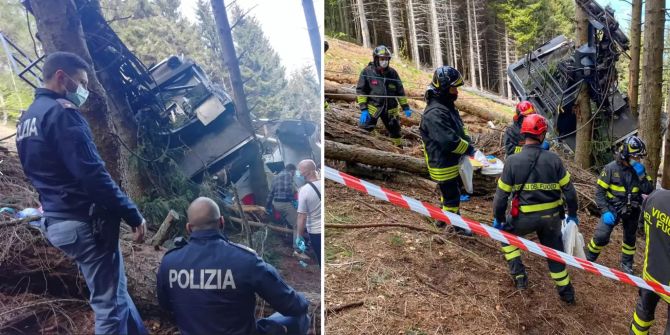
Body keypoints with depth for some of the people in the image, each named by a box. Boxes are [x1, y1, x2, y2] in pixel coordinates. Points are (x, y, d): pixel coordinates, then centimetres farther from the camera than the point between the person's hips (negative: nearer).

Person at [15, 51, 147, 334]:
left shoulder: (26, 119, 16)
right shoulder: (60, 112, -15)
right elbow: (92, 175, -23)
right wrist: (133, 215, -17)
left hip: (57, 221, 10)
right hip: (84, 221, -10)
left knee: (113, 292, 21)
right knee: (110, 302, -1)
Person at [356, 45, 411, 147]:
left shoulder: (392, 73, 5)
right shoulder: (367, 72, -5)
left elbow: (400, 91, 10)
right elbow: (361, 91, -6)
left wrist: (406, 107, 6)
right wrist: (363, 109, -14)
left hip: (390, 109, 4)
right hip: (373, 108, -3)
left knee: (395, 132, 15)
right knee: (365, 130, -15)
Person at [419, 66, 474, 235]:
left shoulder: (448, 106, 6)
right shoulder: (435, 113, -28)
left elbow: (459, 130, 16)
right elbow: (448, 141, -33)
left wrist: (468, 143, -1)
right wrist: (468, 149, -19)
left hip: (453, 162, 10)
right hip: (443, 165, -10)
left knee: (449, 193, 25)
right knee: (452, 196, 7)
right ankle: (457, 226, 24)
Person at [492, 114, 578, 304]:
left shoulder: (513, 161, -14)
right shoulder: (553, 159, -8)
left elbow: (502, 194, -10)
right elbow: (569, 190, -3)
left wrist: (498, 219, 4)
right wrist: (572, 214, 13)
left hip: (524, 217, -2)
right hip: (551, 216, 3)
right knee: (554, 251, 23)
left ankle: (519, 275, 18)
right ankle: (566, 292, 35)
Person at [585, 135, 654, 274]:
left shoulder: (639, 169, -5)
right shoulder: (611, 168, -16)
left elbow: (648, 190, -13)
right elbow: (599, 191, -13)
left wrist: (641, 174, -26)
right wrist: (605, 211, -21)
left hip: (631, 210, 4)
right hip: (613, 208, -4)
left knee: (630, 238, 18)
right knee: (601, 236, -15)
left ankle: (626, 263, 41)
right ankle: (588, 259, 8)